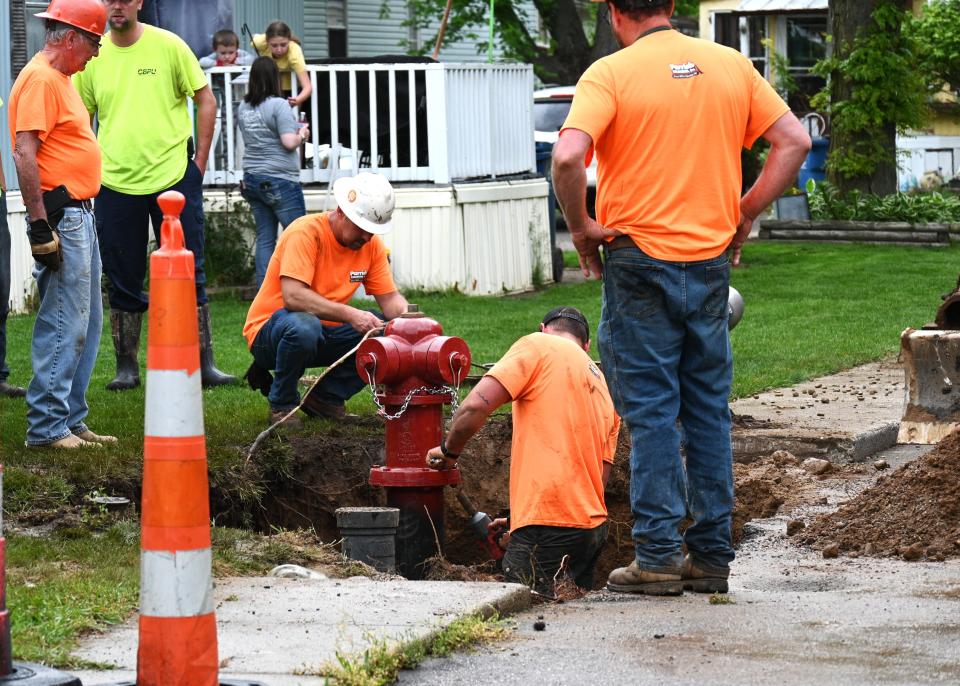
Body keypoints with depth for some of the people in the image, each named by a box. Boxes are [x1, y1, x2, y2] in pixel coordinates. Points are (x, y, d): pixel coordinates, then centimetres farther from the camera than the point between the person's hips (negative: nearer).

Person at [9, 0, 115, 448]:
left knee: (85, 325, 14)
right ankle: (46, 427, -6)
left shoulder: (59, 79, 18)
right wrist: (40, 226, -23)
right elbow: (24, 155, -21)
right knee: (63, 326, -9)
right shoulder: (40, 79, -14)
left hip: (79, 216, 11)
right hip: (60, 216, -11)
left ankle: (71, 421, 20)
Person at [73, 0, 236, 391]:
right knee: (123, 282, 8)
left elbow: (206, 100, 3)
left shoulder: (168, 46, -3)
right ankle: (126, 367, 16)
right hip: (115, 183, 2)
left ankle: (204, 363, 6)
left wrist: (200, 162, -1)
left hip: (173, 178, -2)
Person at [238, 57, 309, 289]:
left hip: (253, 180, 7)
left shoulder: (244, 108, 9)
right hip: (280, 181, -7)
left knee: (265, 239, 8)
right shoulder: (278, 105, -13)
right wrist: (302, 134, 2)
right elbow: (289, 142, -19)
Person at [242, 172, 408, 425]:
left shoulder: (371, 243, -1)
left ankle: (327, 397, 1)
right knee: (304, 327, -40)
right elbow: (293, 296, -33)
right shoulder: (306, 232, -22)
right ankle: (281, 404, -13)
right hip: (268, 330, -7)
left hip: (326, 333, 7)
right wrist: (350, 314, -41)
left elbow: (389, 298, 1)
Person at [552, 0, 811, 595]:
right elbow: (794, 141, 6)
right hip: (711, 261, 4)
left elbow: (568, 156, -22)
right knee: (709, 409, 11)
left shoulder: (611, 73, -8)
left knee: (652, 412, 1)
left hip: (640, 261, -4)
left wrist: (580, 227, -7)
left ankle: (658, 556, 1)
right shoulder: (732, 65, 7)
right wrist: (746, 214, 10)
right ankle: (712, 555, 13)